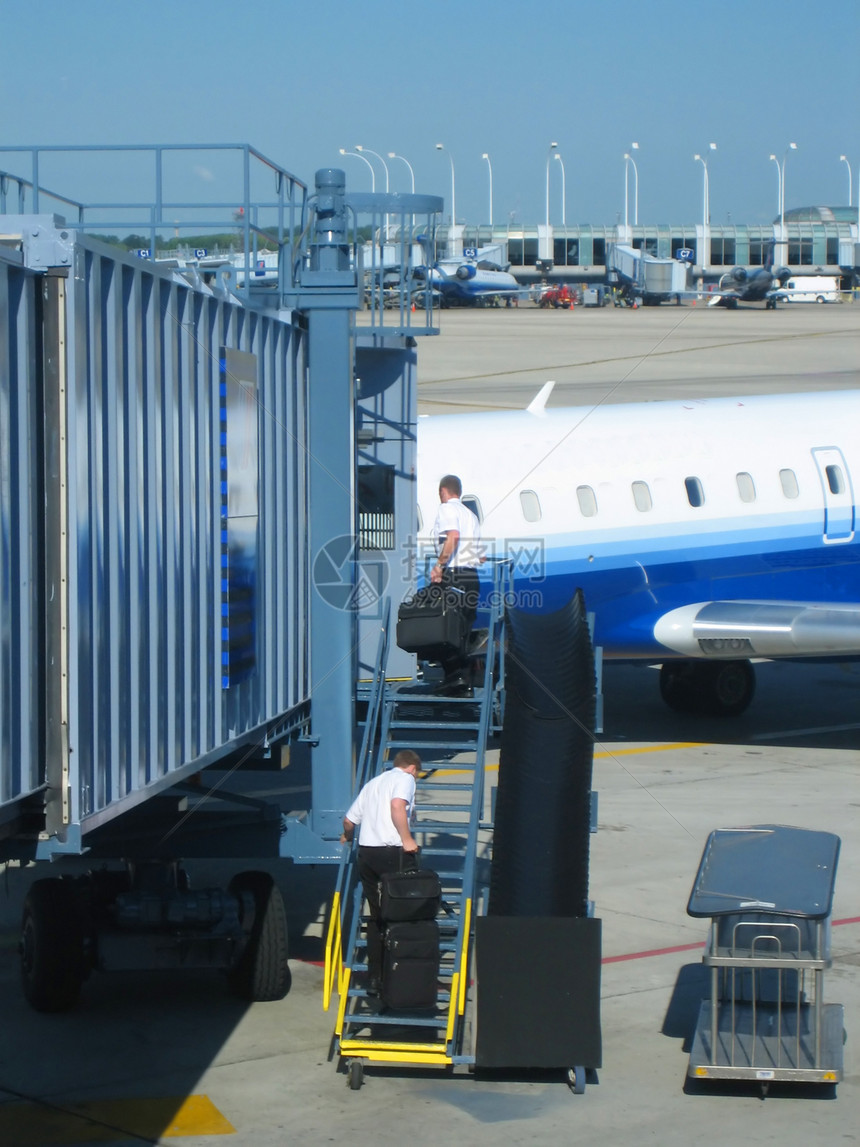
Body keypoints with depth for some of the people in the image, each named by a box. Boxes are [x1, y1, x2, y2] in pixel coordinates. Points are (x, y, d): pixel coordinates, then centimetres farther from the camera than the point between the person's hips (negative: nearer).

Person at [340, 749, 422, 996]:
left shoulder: (373, 783, 24)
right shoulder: (405, 779, 3)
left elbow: (349, 820, 25)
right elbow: (397, 805, -17)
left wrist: (348, 836, 46)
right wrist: (407, 839, -15)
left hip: (366, 853, 7)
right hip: (393, 852, -7)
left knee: (376, 917, 11)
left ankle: (375, 978, 11)